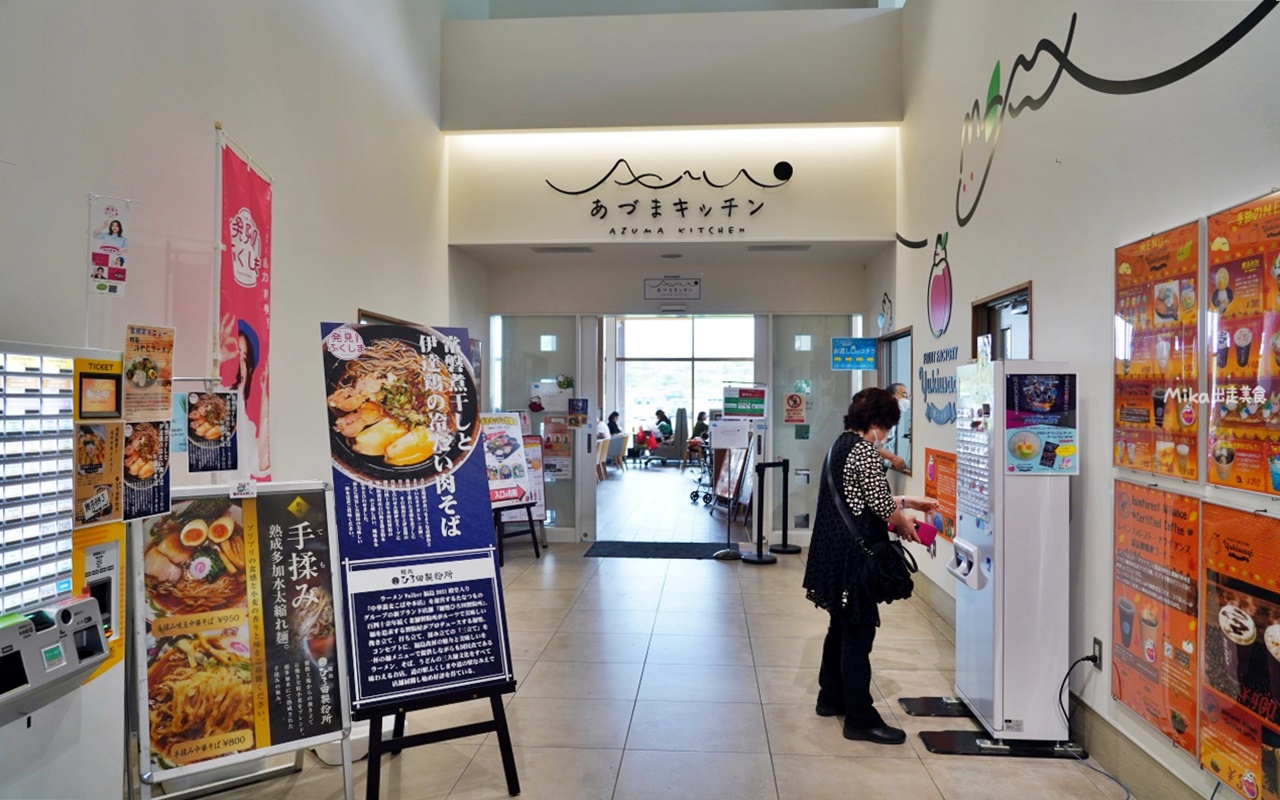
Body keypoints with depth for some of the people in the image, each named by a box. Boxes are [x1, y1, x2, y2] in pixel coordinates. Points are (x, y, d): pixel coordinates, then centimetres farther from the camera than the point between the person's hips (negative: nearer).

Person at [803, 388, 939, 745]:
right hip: (855, 553, -10)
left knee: (842, 625, 20)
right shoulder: (864, 449, -16)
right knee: (858, 632, -3)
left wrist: (909, 502, 24)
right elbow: (882, 505, -16)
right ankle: (859, 719, 5)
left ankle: (831, 697, 33)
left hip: (835, 548, 10)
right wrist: (905, 525, 4)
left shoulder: (843, 443, 14)